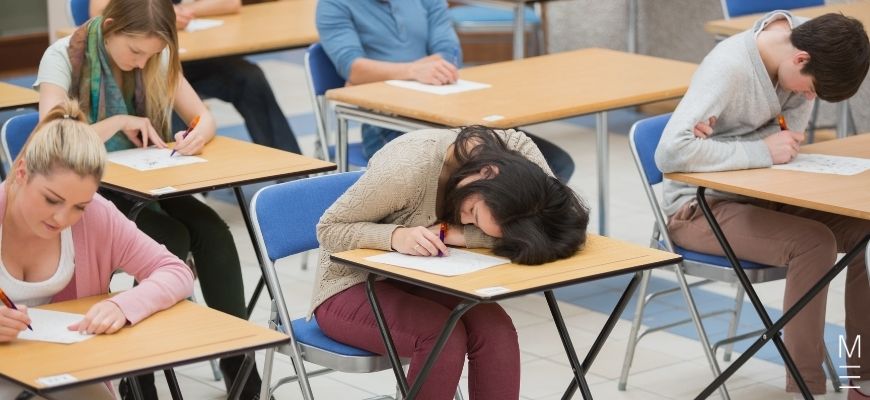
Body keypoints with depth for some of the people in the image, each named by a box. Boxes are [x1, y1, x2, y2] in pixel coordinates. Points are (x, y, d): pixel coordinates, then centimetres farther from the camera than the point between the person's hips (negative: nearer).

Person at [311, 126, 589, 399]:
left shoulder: (519, 149, -20)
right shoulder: (410, 167, -32)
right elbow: (329, 227, -19)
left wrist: (457, 233, -34)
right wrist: (397, 236, -37)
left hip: (416, 281, 4)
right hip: (351, 286, -4)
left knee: (495, 329, -25)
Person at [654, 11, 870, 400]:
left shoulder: (800, 39, -6)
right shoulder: (730, 68, -27)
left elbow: (791, 133, -6)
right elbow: (671, 152, -35)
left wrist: (723, 139, -25)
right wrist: (760, 151, -30)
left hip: (759, 194, 7)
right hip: (700, 208, -7)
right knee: (813, 243, -29)